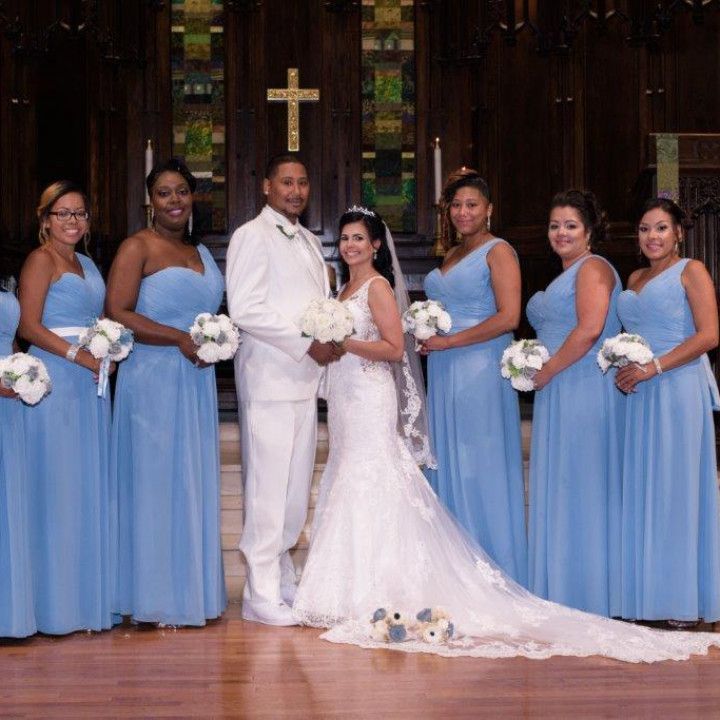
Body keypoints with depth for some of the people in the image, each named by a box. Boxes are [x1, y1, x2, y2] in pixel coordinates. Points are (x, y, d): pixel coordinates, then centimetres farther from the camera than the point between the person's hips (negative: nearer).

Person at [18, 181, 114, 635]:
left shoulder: (86, 263, 18)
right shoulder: (41, 260, -4)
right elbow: (29, 326, -12)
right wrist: (79, 355, -18)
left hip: (90, 380, 8)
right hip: (55, 379, -8)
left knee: (91, 486, 9)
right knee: (58, 485, -4)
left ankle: (89, 593, 17)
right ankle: (59, 602, 4)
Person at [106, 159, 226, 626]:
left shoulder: (201, 252, 17)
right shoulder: (138, 247, -5)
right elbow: (116, 313, -15)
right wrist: (180, 338, -19)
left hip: (197, 382, 7)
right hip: (153, 381, -7)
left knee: (196, 483, 10)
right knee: (156, 482, -2)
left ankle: (194, 589, 19)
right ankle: (158, 597, 6)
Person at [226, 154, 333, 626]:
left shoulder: (310, 242, 20)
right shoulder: (252, 236, -5)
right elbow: (245, 309, -15)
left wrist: (332, 339, 4)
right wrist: (307, 345, -15)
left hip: (304, 379, 8)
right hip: (270, 379, -8)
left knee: (296, 485, 10)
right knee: (269, 485, -6)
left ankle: (283, 578, 20)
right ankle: (262, 594, 1)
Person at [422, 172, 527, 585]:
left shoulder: (498, 252, -6)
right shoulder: (452, 256, 19)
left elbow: (509, 317, -16)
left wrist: (448, 341, -15)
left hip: (480, 369, -8)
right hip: (445, 373, 8)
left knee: (480, 468, -4)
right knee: (449, 467, 8)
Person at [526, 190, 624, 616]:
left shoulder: (593, 269, -9)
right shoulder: (565, 276, 22)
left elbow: (590, 329, -22)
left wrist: (547, 372, -15)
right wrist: (537, 367, 13)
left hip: (586, 392, -10)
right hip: (559, 397, 10)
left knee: (580, 490, -5)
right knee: (557, 490, 11)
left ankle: (585, 594, 4)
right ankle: (563, 592, 17)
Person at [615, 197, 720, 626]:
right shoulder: (634, 279, 19)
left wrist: (653, 367, -17)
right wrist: (621, 368, 3)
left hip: (679, 390, -6)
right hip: (637, 395, 6)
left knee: (677, 489, -3)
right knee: (639, 490, 6)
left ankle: (683, 599, 5)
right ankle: (644, 595, 13)